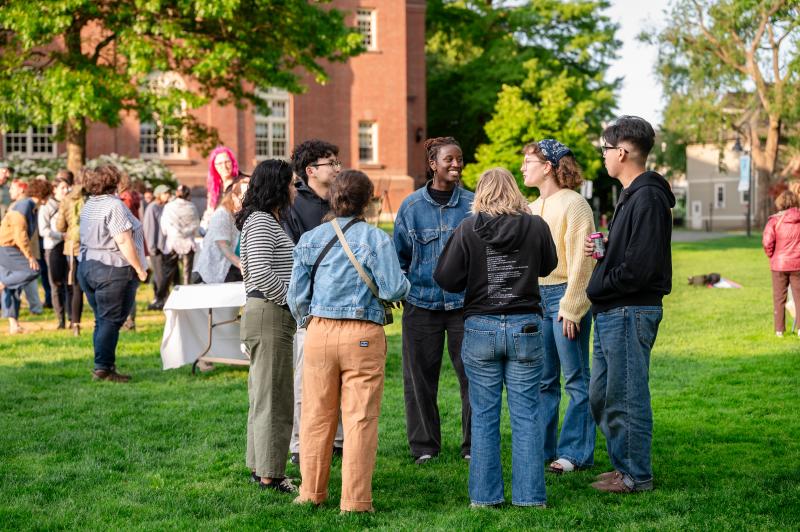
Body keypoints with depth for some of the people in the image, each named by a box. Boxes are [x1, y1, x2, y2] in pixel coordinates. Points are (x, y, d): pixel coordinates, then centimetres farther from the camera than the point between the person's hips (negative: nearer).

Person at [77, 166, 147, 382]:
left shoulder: (89, 205, 13)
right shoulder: (114, 205, -15)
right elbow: (123, 240, -20)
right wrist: (139, 268, -13)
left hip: (86, 266, 9)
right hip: (112, 269, -9)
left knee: (102, 321, 13)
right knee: (110, 321, -4)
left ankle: (105, 366, 15)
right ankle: (103, 368, -6)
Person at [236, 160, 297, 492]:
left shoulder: (268, 221, 20)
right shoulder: (261, 222, -13)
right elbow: (261, 272, -23)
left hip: (273, 315, 11)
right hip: (269, 315, -11)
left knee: (263, 395, 14)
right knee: (273, 398, -7)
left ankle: (259, 467, 22)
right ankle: (270, 474, -3)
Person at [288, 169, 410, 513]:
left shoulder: (310, 239, 4)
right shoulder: (375, 238, -6)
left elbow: (296, 294, 6)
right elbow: (393, 290, -11)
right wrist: (404, 284, 12)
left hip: (319, 331, 3)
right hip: (363, 336, -3)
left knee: (316, 416, 13)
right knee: (360, 419, 2)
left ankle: (311, 492, 23)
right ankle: (355, 500, 4)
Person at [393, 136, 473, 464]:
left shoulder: (472, 204, 2)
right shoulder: (411, 206, 4)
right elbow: (399, 254, 11)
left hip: (465, 302, 0)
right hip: (421, 304, 1)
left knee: (472, 376, 1)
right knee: (420, 379, 6)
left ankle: (473, 446, 13)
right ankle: (423, 446, 18)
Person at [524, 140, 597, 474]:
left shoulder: (573, 204, -9)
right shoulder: (533, 208, 15)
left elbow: (580, 262, -13)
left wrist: (571, 308, -16)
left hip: (565, 296, -7)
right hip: (537, 296, 8)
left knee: (576, 379, 1)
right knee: (543, 380, 11)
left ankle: (575, 453, 6)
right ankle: (541, 447, 18)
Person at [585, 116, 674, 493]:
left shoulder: (648, 199, -17)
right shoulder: (630, 195, 16)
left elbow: (640, 267, -23)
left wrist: (597, 288, -12)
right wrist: (602, 248, 4)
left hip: (630, 313, -11)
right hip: (611, 313, 11)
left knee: (627, 397, -1)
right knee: (600, 396, 17)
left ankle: (636, 475, 10)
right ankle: (624, 465, 27)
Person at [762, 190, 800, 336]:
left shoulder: (775, 220, -10)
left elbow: (767, 242, -17)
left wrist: (771, 255, 1)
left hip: (779, 264, -1)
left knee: (779, 298, 9)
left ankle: (779, 330, 11)